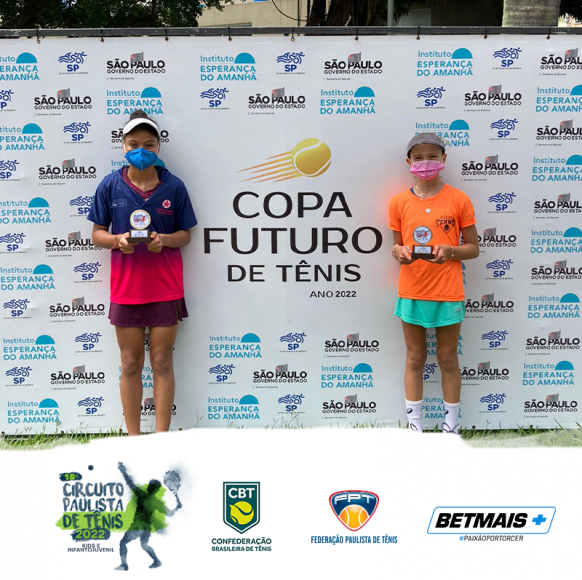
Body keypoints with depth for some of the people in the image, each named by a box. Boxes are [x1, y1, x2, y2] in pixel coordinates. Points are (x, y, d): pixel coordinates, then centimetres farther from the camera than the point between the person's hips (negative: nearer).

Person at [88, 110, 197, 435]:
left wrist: (164, 239, -16)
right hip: (126, 287, 1)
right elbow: (98, 234, 6)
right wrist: (117, 240, -15)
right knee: (131, 364, 9)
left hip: (166, 288, -1)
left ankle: (162, 437, 14)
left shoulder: (174, 186, -1)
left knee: (162, 362, 4)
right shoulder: (111, 186, 1)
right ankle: (133, 437, 20)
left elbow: (185, 234, 4)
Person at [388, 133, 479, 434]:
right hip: (411, 293, 2)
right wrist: (399, 252, -13)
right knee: (415, 358, 11)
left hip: (448, 294, -1)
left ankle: (451, 426, 26)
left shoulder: (458, 200, -4)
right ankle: (414, 425, 24)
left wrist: (449, 251, -18)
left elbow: (473, 248, 1)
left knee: (447, 359, 11)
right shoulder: (399, 202, 1)